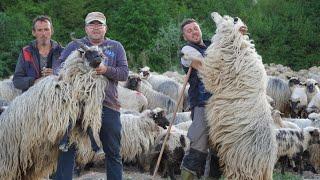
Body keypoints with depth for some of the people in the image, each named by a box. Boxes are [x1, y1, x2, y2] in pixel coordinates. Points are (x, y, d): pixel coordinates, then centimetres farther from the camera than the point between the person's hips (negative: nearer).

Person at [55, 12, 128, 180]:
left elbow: (124, 73, 2)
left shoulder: (116, 47, 12)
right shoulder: (74, 46, 13)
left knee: (113, 152, 7)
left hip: (108, 105, 0)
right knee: (68, 148, 0)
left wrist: (106, 70, -16)